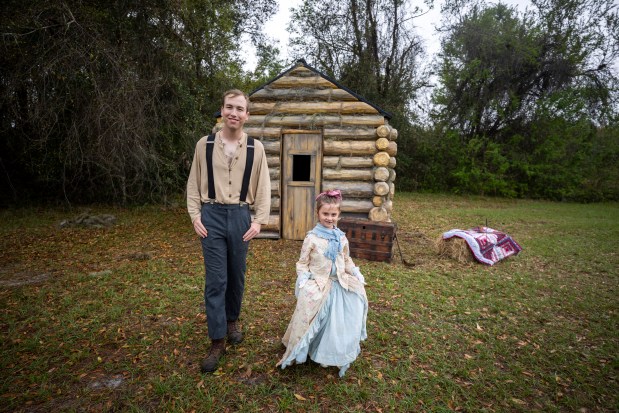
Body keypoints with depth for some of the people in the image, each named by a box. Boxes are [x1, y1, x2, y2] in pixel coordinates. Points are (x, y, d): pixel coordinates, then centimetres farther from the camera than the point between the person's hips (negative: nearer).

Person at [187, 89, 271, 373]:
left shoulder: (255, 148, 1)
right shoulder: (204, 145, 1)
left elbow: (263, 187, 2)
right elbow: (194, 184, 5)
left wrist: (259, 220, -5)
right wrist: (195, 216, -3)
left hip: (241, 216, 1)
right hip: (212, 216, -1)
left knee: (237, 276, 13)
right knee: (215, 280, -1)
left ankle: (232, 320, 38)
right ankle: (217, 341, 12)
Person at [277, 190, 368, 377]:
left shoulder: (342, 238, 5)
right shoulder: (312, 238, -8)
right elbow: (302, 262, -4)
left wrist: (356, 275, 7)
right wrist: (303, 280, -17)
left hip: (339, 283, 5)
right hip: (318, 285, -4)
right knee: (317, 321, -12)